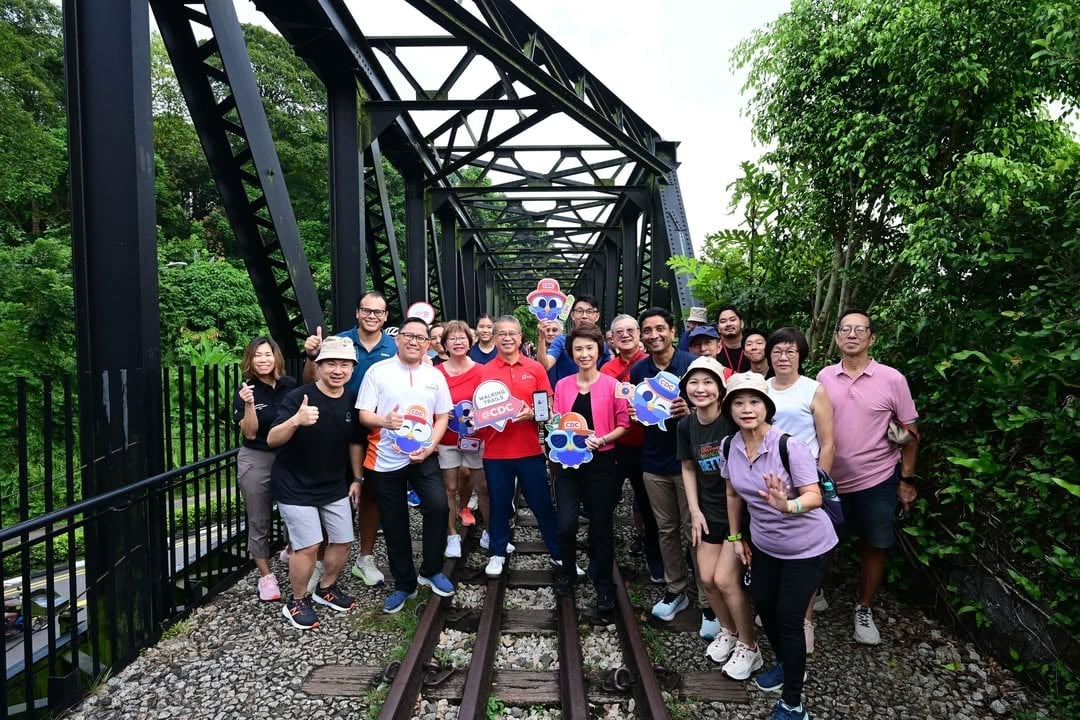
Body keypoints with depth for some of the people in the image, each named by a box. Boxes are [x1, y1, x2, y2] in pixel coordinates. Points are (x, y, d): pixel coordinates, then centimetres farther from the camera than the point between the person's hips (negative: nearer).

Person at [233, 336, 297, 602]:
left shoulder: (290, 386, -1)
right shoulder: (246, 392, -7)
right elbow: (249, 433, -12)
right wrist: (249, 405, -27)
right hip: (256, 461, -2)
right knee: (259, 522, 8)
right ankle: (266, 576, 23)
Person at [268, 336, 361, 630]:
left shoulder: (352, 400, -4)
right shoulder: (298, 397, -20)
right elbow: (272, 440, -26)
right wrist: (296, 420, -45)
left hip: (334, 486, 6)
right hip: (295, 487, -5)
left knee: (344, 541, 10)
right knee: (308, 546, -7)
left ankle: (326, 588, 36)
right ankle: (297, 602, 19)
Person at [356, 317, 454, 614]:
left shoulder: (435, 375, 4)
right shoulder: (378, 371, -4)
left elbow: (442, 416, 7)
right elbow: (363, 415, -5)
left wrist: (430, 446, -8)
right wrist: (384, 421, -26)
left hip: (423, 457, 1)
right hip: (385, 459, -1)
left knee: (438, 507, -15)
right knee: (394, 524, 8)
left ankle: (431, 571, 10)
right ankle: (404, 584, 27)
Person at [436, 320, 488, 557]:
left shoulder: (480, 371, -5)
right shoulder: (436, 372, -5)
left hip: (475, 437, 0)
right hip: (446, 439, 0)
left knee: (484, 487, 6)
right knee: (450, 488, 9)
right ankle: (452, 536, 24)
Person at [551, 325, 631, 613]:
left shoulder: (612, 385, -6)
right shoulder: (562, 385, 3)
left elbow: (624, 425, -3)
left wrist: (602, 439, -17)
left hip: (601, 462, -2)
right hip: (569, 462, 2)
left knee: (601, 525, 8)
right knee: (566, 524, -4)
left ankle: (603, 584, 28)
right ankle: (568, 572, 24)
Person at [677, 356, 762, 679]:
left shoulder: (734, 420, -20)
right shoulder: (686, 425, -3)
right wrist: (694, 511, 3)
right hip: (709, 511, 5)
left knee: (725, 579, -6)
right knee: (707, 578, 7)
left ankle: (748, 647, 18)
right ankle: (728, 630, 35)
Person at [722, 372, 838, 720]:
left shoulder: (789, 445, -28)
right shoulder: (729, 446, -11)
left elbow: (814, 496, -29)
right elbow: (734, 494, 4)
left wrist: (788, 505, -49)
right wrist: (736, 537, 8)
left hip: (806, 546, -6)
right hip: (764, 543, 6)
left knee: (788, 618, -3)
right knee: (763, 606, 16)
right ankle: (785, 664, 46)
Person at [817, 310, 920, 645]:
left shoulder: (892, 379, -8)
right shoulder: (824, 377, -2)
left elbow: (910, 432, -1)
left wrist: (906, 480, -3)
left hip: (878, 480, -1)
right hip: (831, 479, 1)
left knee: (875, 546, 11)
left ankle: (864, 609, 30)